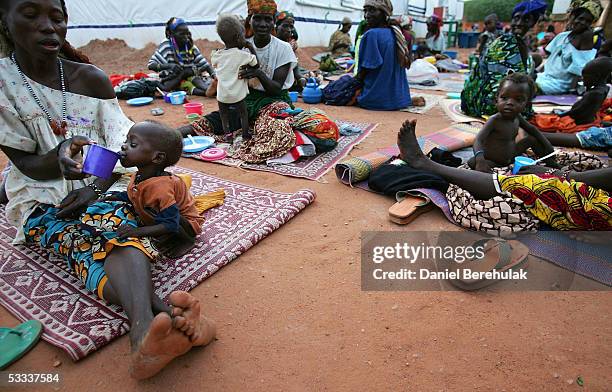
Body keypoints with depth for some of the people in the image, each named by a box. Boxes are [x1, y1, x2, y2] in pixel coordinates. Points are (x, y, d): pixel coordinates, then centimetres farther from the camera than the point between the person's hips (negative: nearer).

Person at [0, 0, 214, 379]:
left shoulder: (91, 78, 2)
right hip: (42, 201, -1)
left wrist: (95, 187, -16)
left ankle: (145, 330, -58)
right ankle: (163, 313, -59)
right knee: (91, 239, -32)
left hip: (102, 188, 1)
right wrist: (59, 157, -28)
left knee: (116, 228, -33)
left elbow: (122, 146, 0)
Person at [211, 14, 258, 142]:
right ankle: (245, 133, 14)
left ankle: (227, 133, 8)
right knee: (243, 113, 15)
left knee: (224, 114, 16)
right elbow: (256, 64, -2)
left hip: (222, 94, 3)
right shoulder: (243, 55, -12)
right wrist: (251, 48, 5)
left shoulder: (217, 55, 2)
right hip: (238, 94, -2)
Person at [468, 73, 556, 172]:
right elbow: (479, 140, -35)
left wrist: (547, 146, 10)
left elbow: (532, 129, 17)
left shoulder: (517, 117, -2)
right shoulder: (494, 120, -23)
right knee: (473, 162, -40)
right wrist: (480, 159, -54)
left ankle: (550, 163, 29)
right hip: (493, 161, -8)